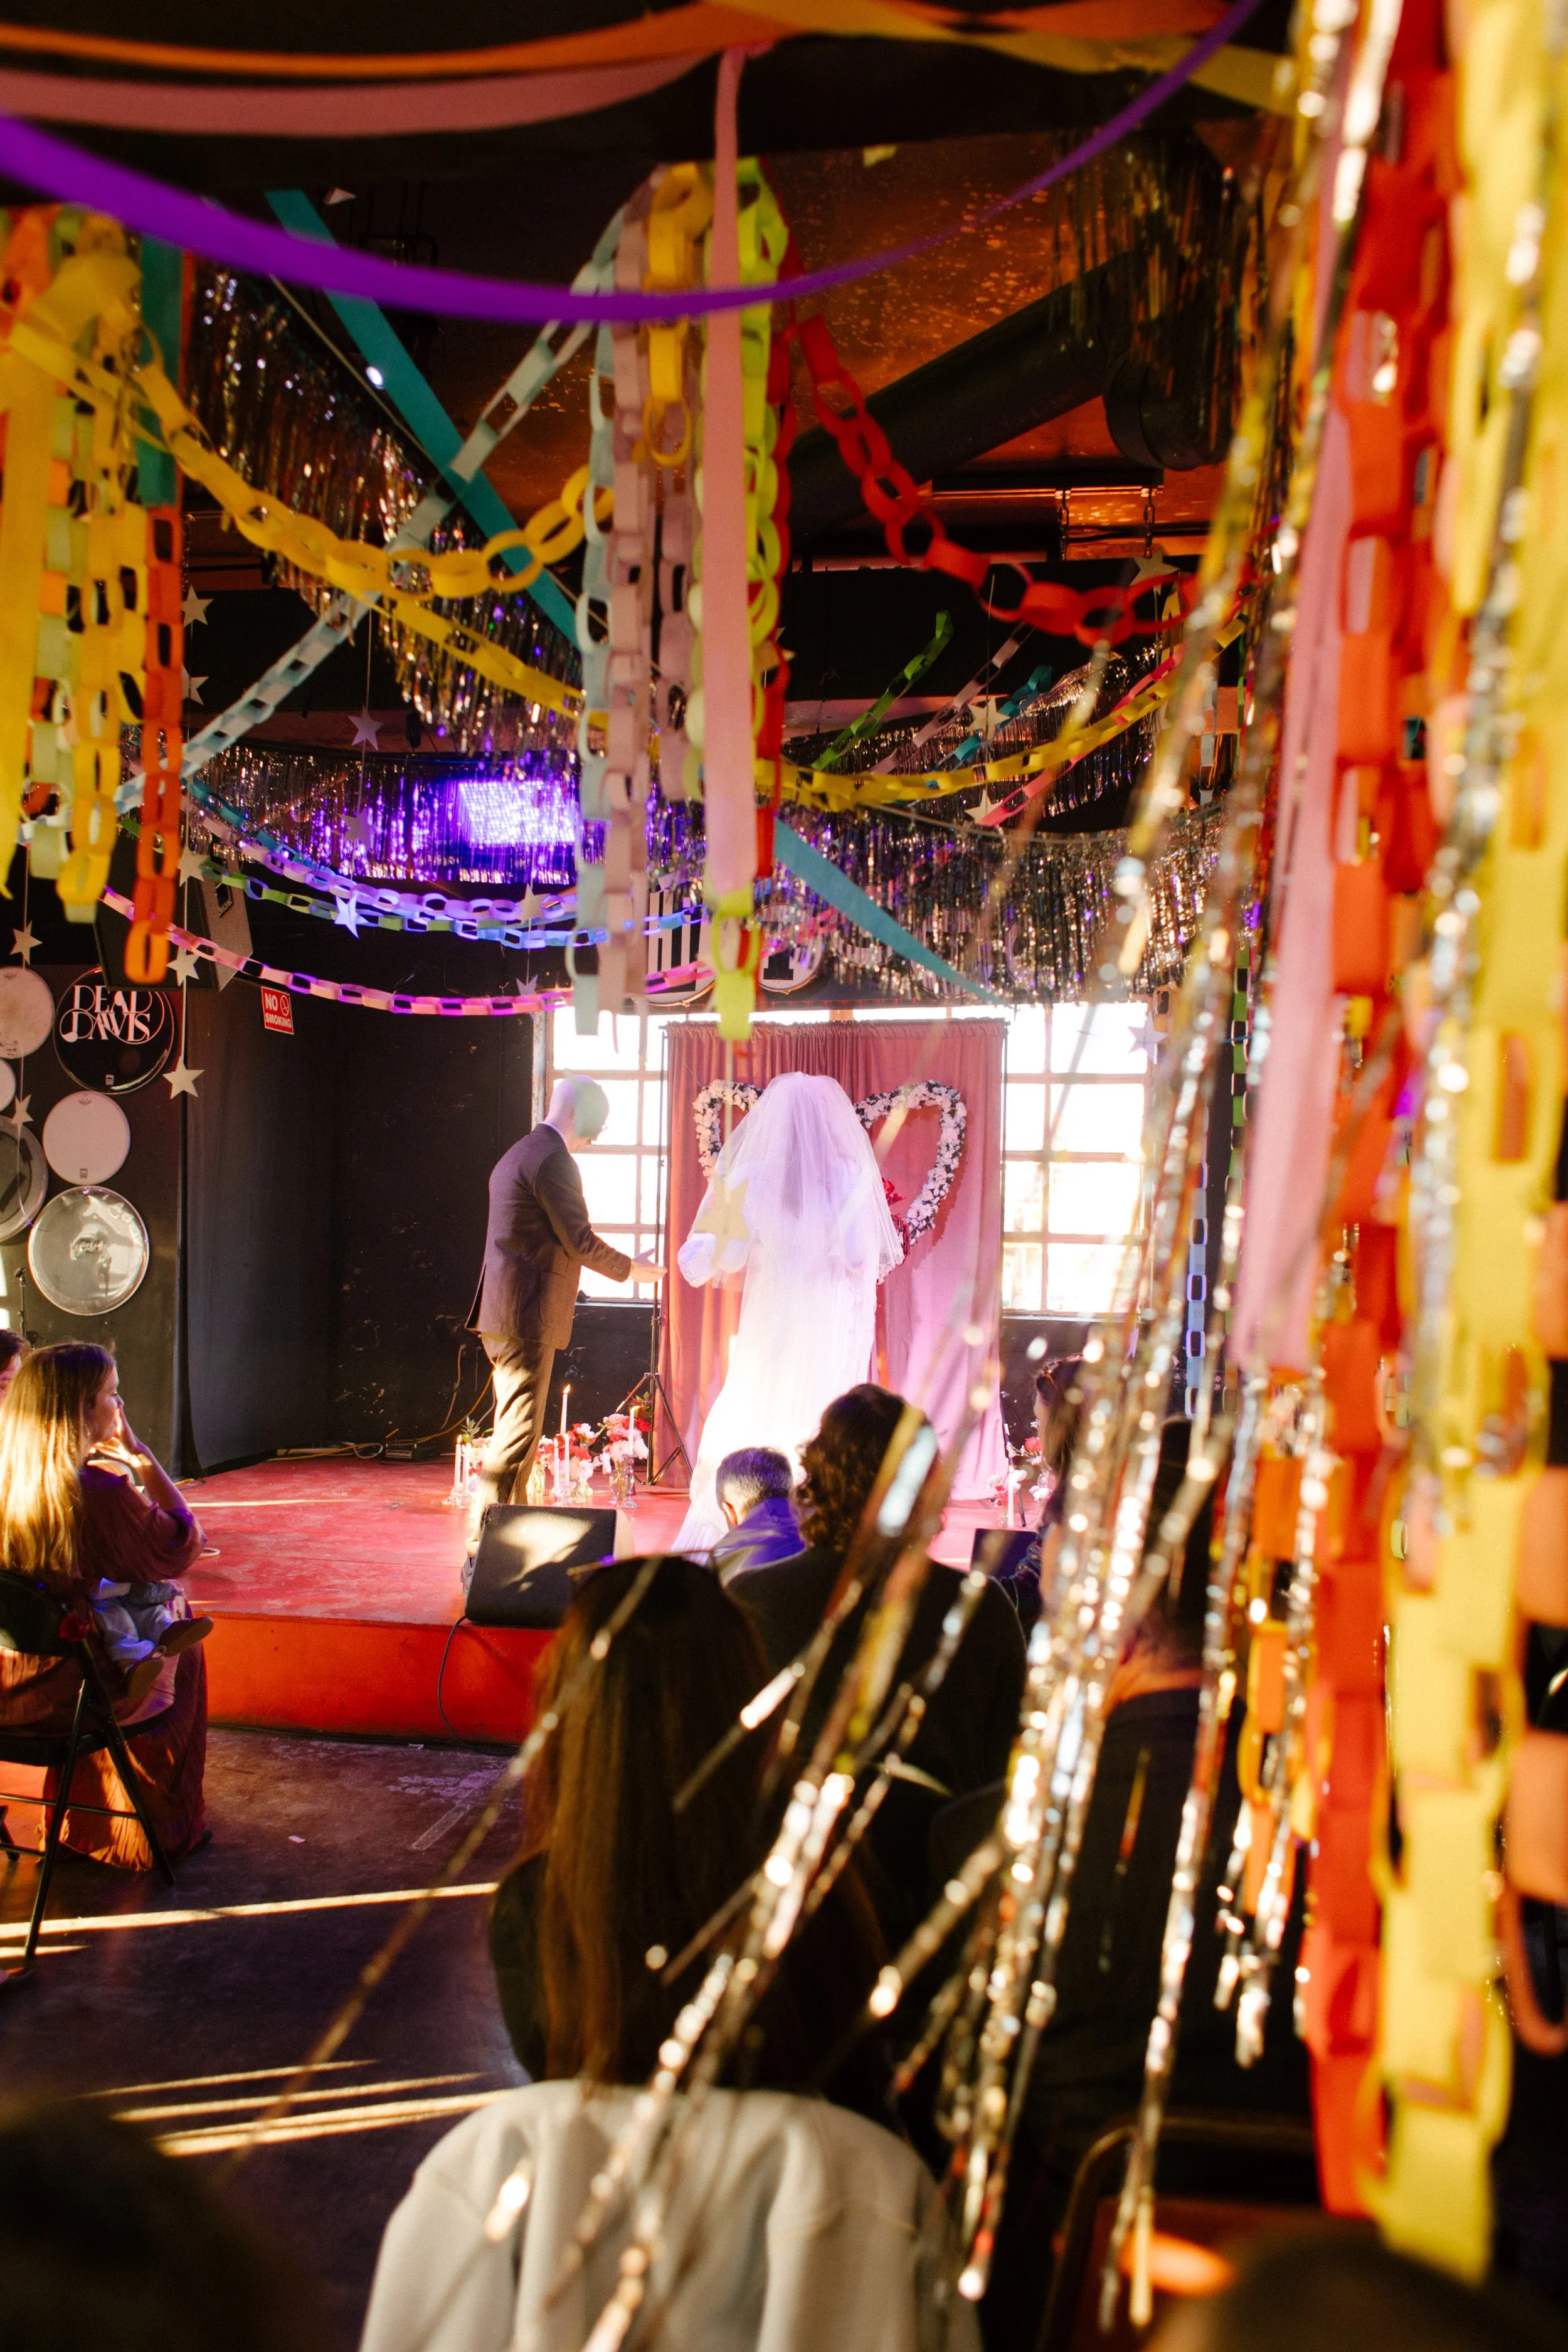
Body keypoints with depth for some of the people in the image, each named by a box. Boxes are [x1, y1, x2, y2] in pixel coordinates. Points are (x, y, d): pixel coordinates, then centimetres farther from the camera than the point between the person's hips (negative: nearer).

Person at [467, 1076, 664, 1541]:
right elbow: (579, 1241, -14)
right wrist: (630, 1268, 0)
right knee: (519, 1430, -8)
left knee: (517, 1425, 17)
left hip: (504, 1313, 11)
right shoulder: (552, 1159, -14)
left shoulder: (519, 1154, 19)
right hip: (528, 1315, -11)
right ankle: (484, 1543, -7)